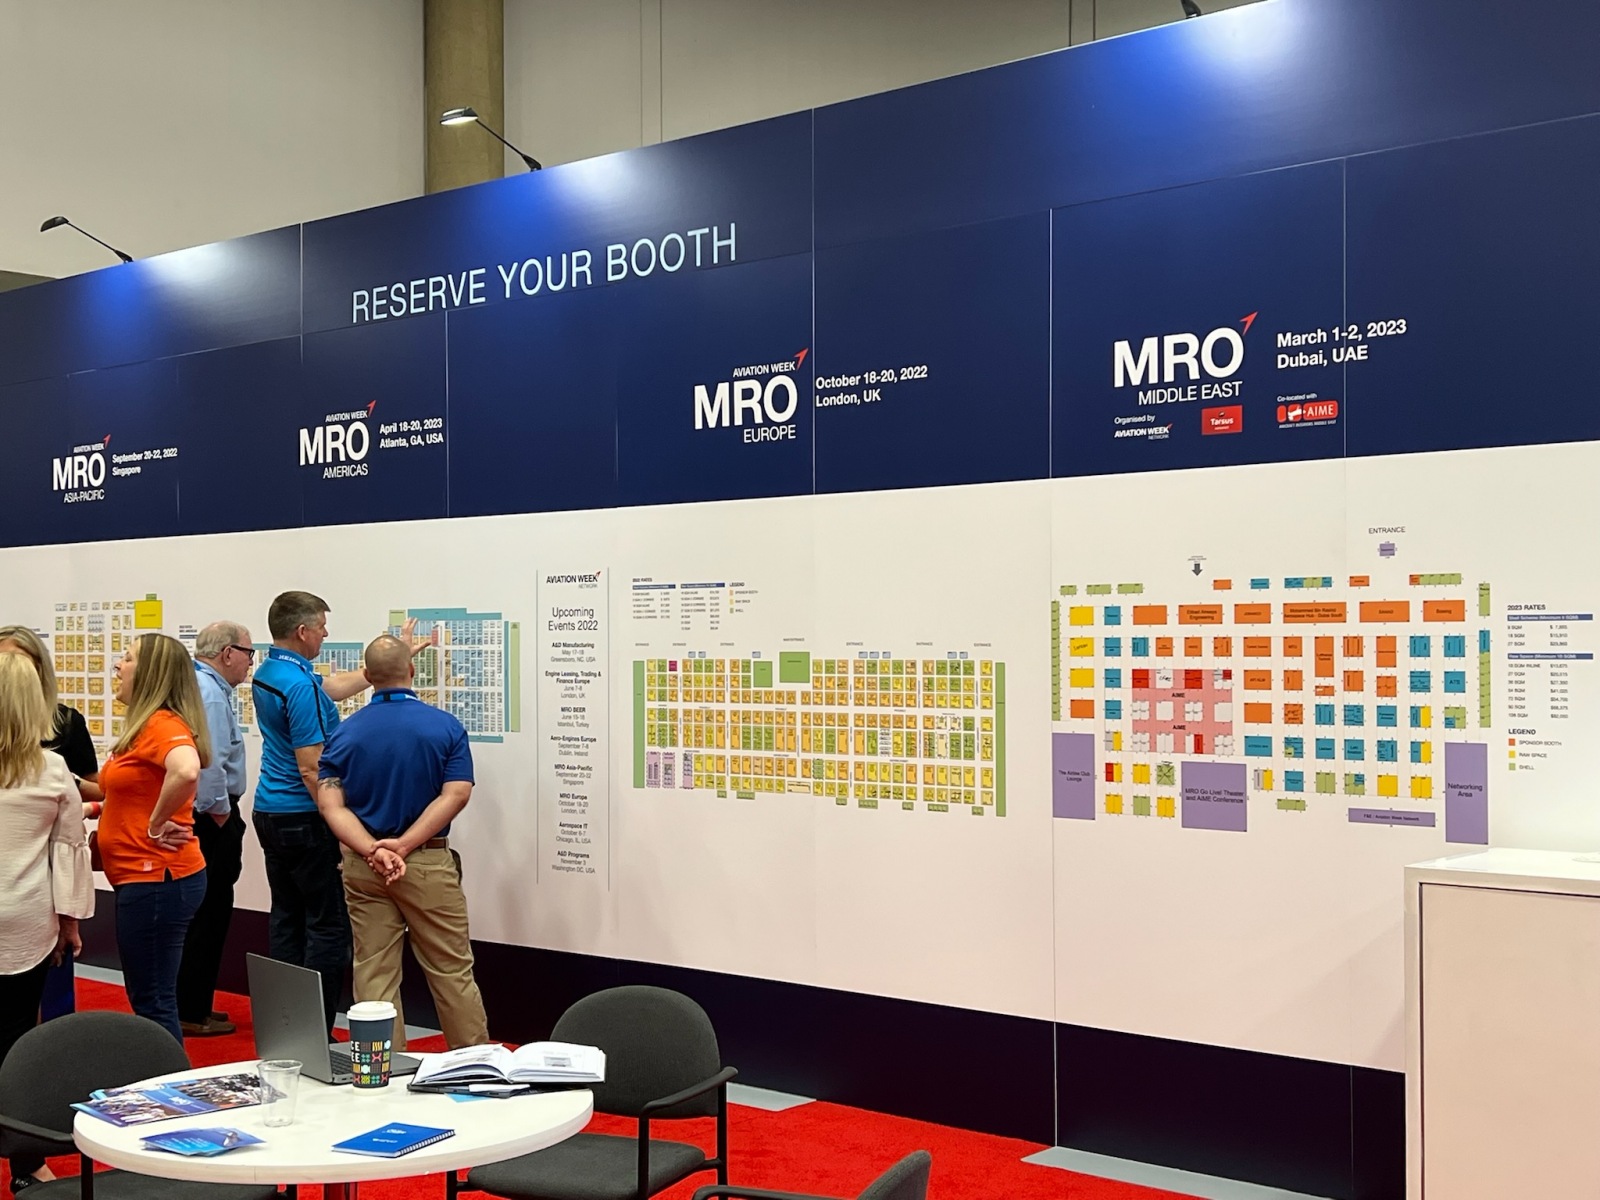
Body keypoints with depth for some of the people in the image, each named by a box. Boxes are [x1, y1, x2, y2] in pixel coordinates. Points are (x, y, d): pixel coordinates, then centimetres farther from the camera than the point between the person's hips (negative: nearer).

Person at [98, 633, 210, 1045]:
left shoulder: (162, 725, -17)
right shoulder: (144, 725, 13)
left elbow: (186, 771, -38)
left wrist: (157, 825, -25)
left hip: (155, 880, -10)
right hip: (146, 877, 10)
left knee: (152, 1003, -3)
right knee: (153, 999, 17)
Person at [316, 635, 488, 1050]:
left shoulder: (344, 733, 1)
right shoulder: (446, 726, -5)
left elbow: (331, 804, -8)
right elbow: (456, 795, -14)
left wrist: (372, 851, -17)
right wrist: (405, 845, -16)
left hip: (363, 867, 2)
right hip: (429, 864, -2)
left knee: (373, 974, 7)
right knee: (452, 971, 7)